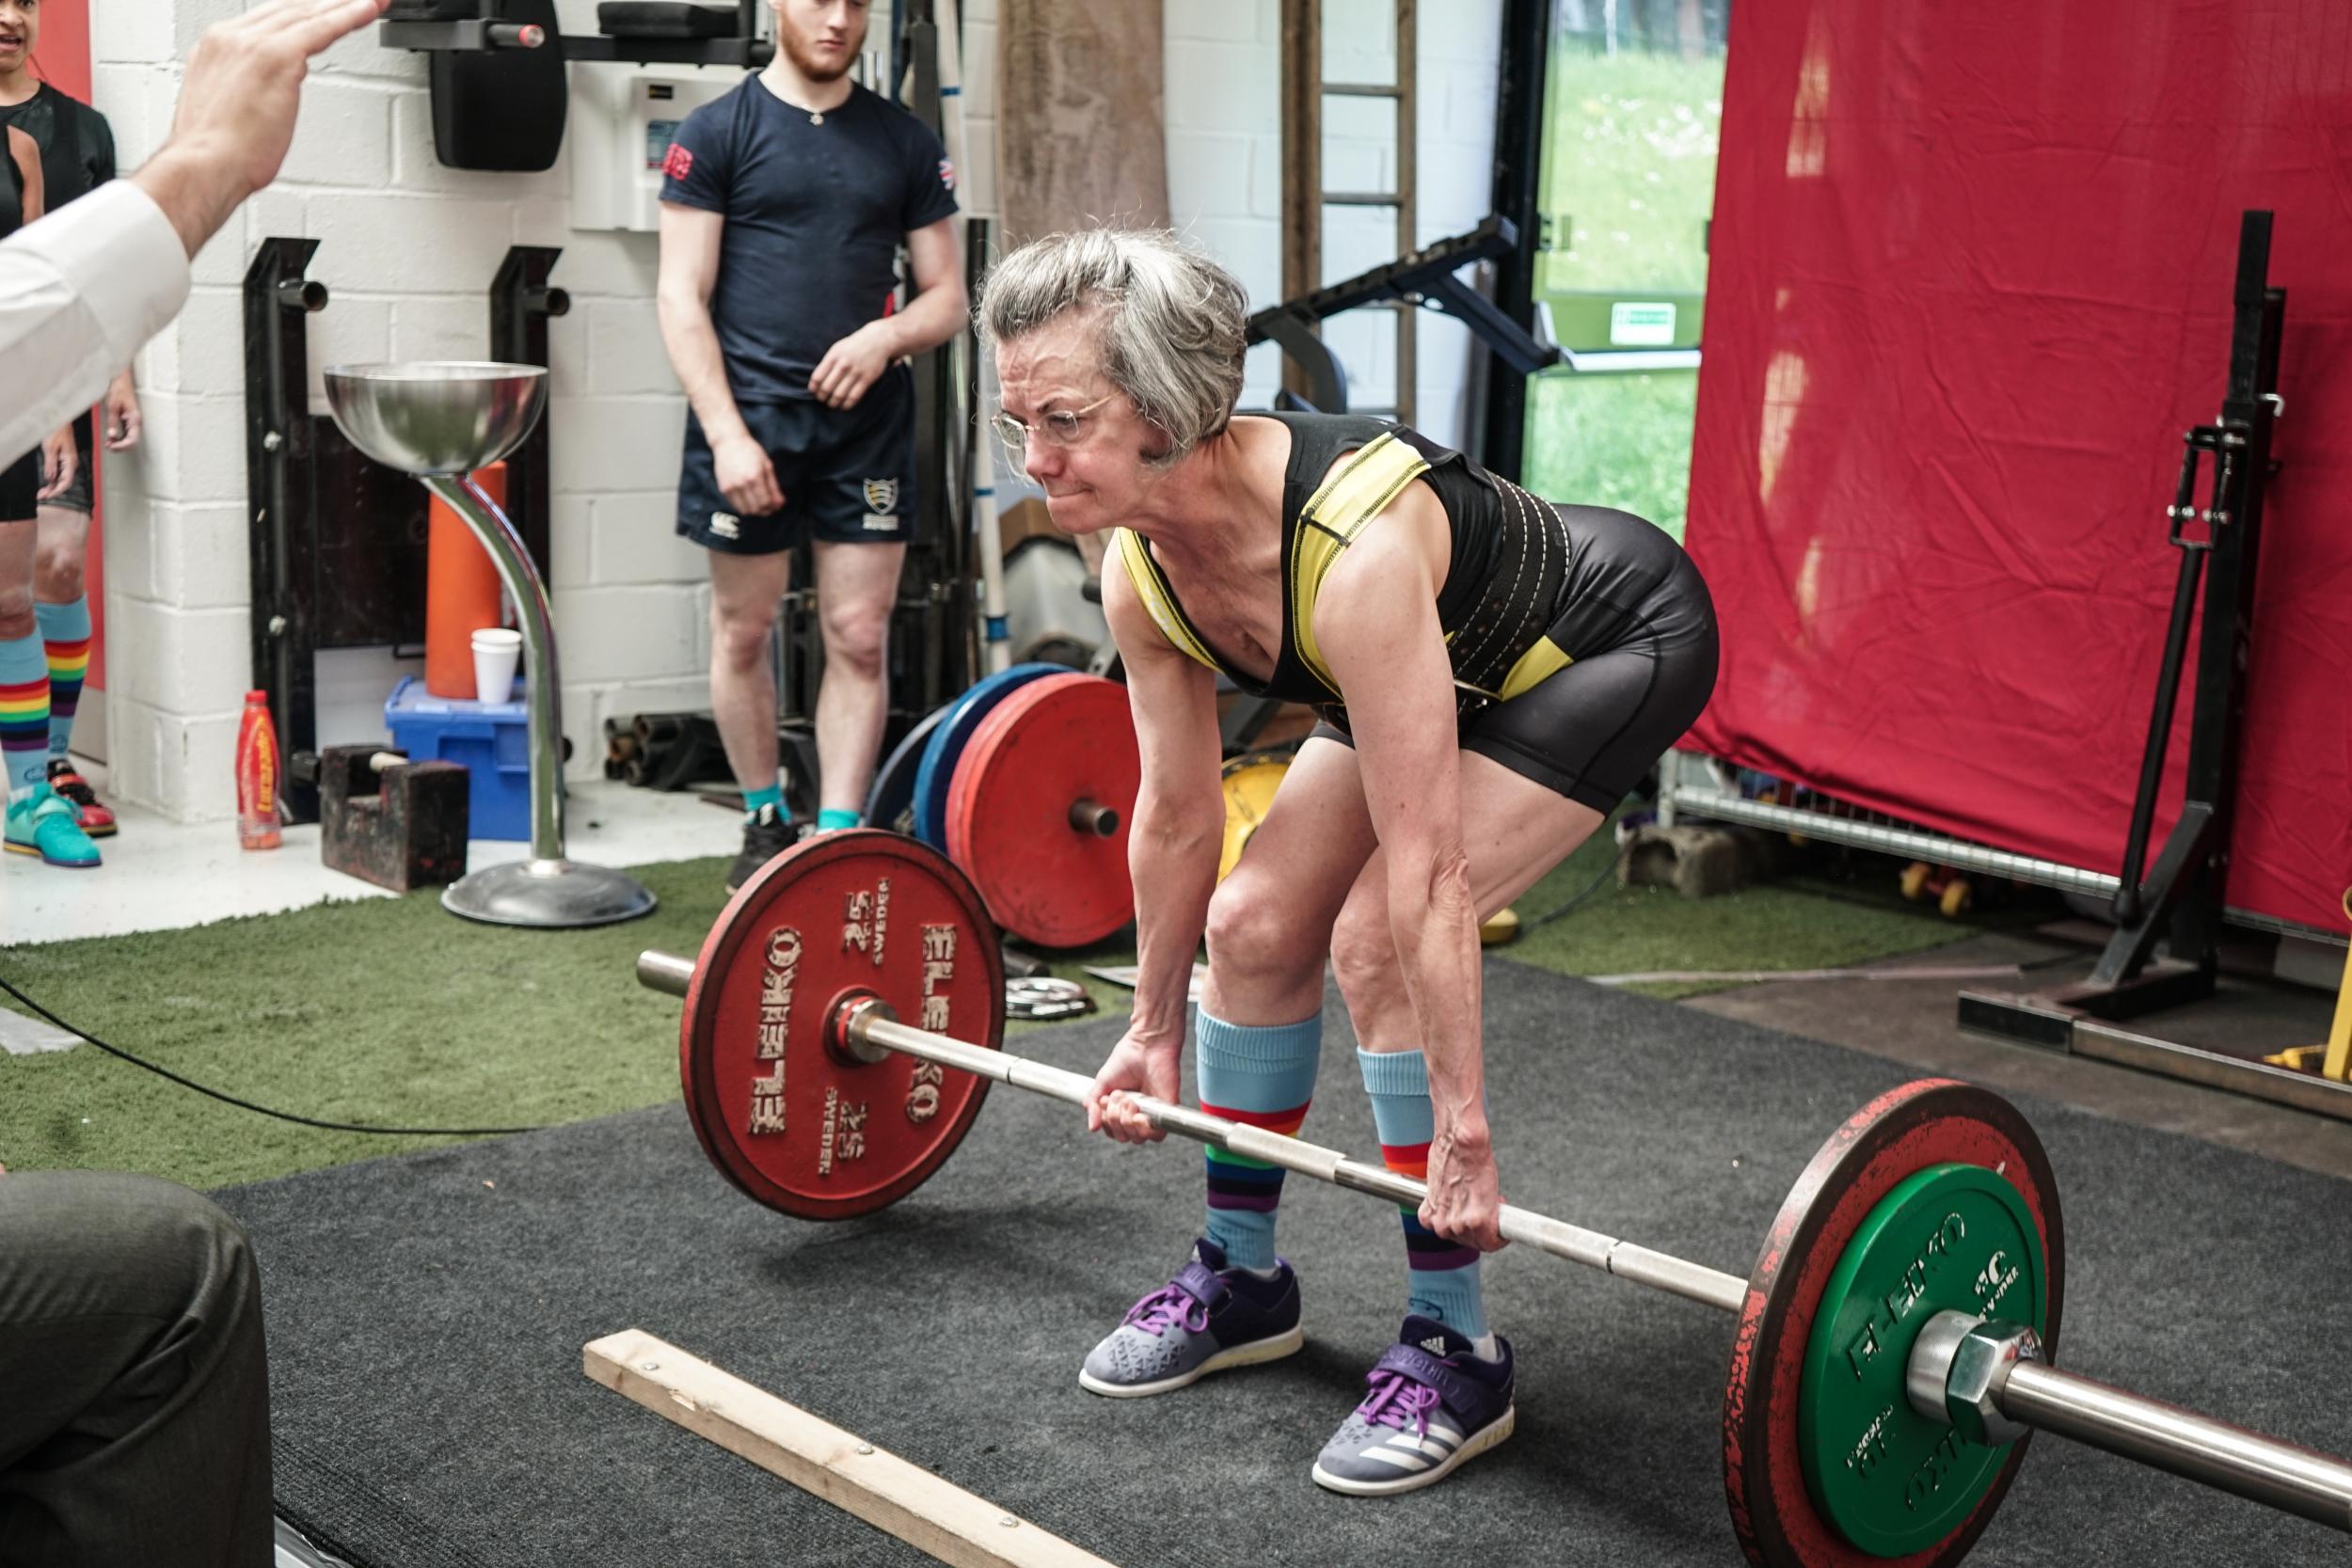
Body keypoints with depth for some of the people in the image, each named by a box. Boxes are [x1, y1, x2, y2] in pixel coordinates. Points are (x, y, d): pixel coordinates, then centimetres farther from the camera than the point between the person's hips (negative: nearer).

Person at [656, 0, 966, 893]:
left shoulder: (905, 143, 10)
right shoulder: (717, 133, 1)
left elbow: (947, 297, 10)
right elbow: (682, 297, -4)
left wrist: (887, 335, -12)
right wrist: (727, 432, -13)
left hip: (867, 422, 2)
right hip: (751, 416, -2)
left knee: (859, 638, -2)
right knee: (744, 631, 7)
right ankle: (765, 822, 25)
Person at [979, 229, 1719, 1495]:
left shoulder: (1353, 555, -41)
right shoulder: (1141, 572, -17)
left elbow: (1426, 874, -37)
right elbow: (1177, 815, -2)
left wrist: (1462, 1136, -33)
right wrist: (1155, 1033, 8)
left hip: (1614, 640, -8)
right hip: (1451, 663, 8)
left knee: (1375, 939, -21)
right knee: (1255, 921, 1)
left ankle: (1454, 1355, -8)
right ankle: (1241, 1276, 21)